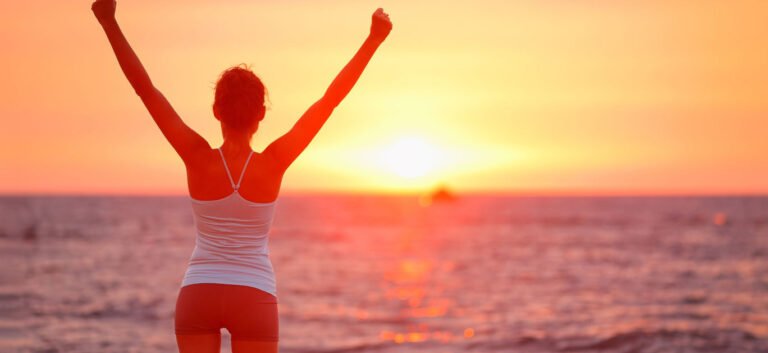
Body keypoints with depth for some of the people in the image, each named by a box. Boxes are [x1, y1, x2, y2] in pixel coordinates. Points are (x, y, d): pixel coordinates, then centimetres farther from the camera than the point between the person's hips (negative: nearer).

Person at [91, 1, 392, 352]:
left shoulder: (199, 159, -10)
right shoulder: (273, 164, -11)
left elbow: (145, 88, -11)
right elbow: (330, 99, -10)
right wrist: (373, 39, -7)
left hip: (197, 295, 1)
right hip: (254, 299, -1)